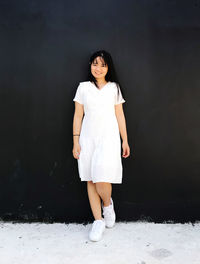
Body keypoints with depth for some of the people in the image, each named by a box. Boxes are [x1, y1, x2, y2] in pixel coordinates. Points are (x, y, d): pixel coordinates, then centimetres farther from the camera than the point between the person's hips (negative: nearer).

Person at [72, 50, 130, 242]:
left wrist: (125, 140, 5)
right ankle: (98, 221, 17)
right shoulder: (83, 87, 8)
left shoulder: (114, 88, 8)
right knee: (90, 180, 4)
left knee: (102, 178, -13)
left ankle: (108, 204, 20)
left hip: (108, 137, -1)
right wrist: (76, 141, 1)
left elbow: (120, 115, 8)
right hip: (88, 138, 2)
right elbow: (78, 116, 6)